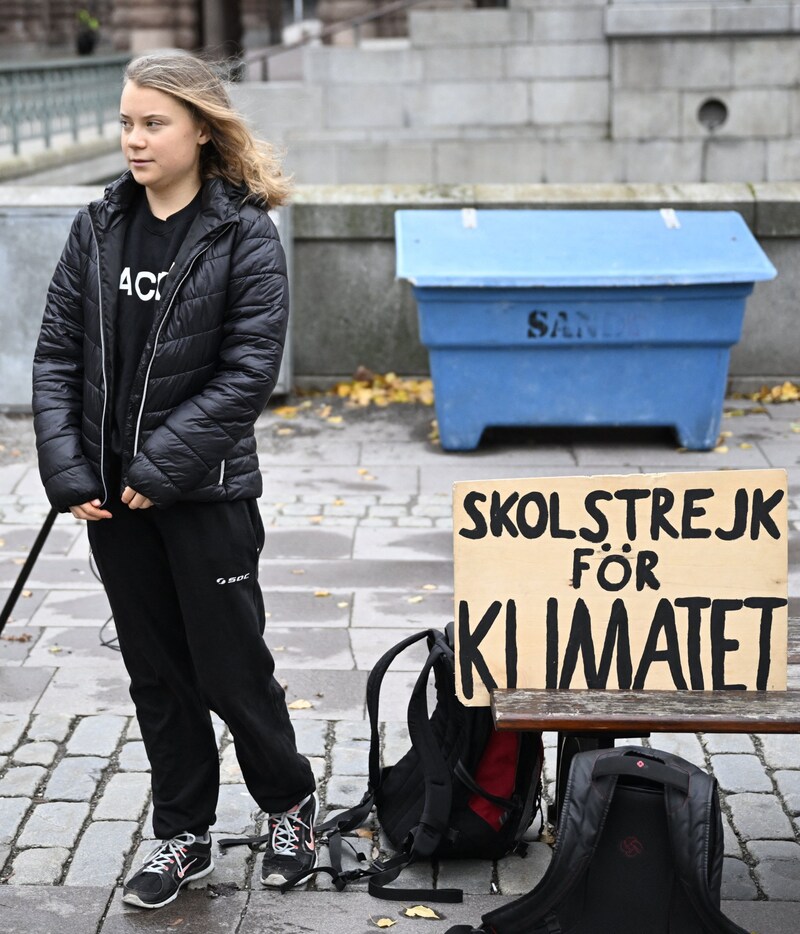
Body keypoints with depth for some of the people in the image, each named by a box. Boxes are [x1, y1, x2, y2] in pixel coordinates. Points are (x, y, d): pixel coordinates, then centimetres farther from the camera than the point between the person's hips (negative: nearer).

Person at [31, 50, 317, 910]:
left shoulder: (244, 237, -9)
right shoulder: (98, 228, 4)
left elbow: (248, 372, -14)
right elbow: (57, 353, 3)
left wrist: (162, 467, -18)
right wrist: (68, 469, -8)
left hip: (206, 492, -4)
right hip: (111, 492, 4)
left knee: (230, 668, 5)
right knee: (155, 673, 14)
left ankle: (290, 801, 31)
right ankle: (182, 835, 28)